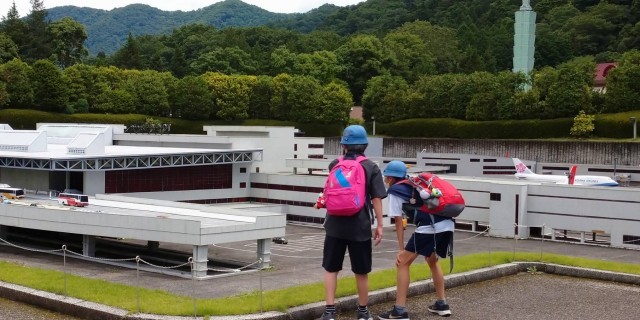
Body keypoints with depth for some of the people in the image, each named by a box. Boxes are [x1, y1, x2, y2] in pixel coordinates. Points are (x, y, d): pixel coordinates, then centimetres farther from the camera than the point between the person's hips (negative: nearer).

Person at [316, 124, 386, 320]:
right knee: (361, 272, 10)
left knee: (331, 269, 9)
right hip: (359, 227, -1)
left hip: (335, 226, 1)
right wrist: (379, 225, 0)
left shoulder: (334, 165, 6)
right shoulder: (371, 168, -1)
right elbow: (376, 199, -6)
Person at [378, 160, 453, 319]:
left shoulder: (394, 191, 8)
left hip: (429, 228, -7)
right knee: (432, 260, 29)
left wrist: (401, 250, 7)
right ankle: (442, 304, 32)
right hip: (447, 225, 7)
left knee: (403, 263, 3)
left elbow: (399, 222, 5)